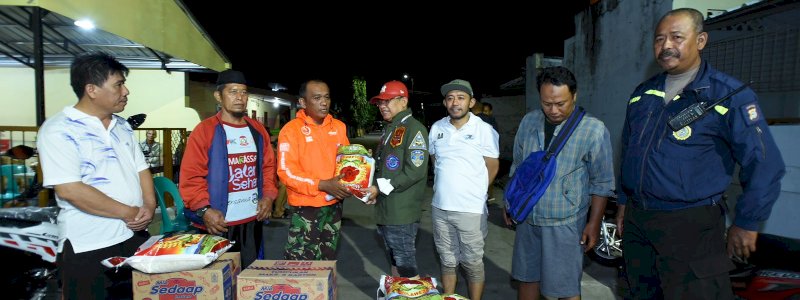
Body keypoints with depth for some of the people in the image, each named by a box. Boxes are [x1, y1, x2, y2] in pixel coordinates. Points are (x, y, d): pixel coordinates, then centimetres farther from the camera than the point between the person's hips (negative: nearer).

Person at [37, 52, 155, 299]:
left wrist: (149, 206, -6)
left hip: (136, 237, 7)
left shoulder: (123, 126, 10)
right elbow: (69, 190, -20)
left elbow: (141, 169, 12)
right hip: (88, 248, -6)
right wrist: (128, 212, -15)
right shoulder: (58, 130, -11)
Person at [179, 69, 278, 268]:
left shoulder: (258, 130, 11)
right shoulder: (205, 130, -6)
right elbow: (191, 176, -10)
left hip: (253, 221, 5)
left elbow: (268, 166, 15)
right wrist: (204, 210, -19)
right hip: (218, 224, -5)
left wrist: (268, 195, 1)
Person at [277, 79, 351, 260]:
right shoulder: (292, 129, -10)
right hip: (305, 208, -5)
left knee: (328, 261, 18)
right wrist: (323, 185, -23)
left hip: (334, 205, 5)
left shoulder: (338, 127, 6)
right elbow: (286, 171, -16)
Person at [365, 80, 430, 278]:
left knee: (406, 265, 0)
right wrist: (372, 189, 6)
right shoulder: (389, 129, 17)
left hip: (402, 213, -9)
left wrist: (381, 188, -17)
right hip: (385, 210, 9)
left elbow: (415, 171, -20)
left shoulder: (414, 129, -11)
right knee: (394, 261, 20)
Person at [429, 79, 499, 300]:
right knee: (447, 261, 17)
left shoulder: (484, 129, -9)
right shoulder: (437, 128, 4)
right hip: (440, 208, 4)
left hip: (471, 209, -4)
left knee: (473, 264, 9)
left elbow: (492, 167, -2)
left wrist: (474, 192, 3)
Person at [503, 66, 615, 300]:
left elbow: (602, 184, -6)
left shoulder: (594, 130, -12)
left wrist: (594, 224, -6)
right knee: (527, 277, 16)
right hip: (527, 219, 4)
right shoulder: (528, 122, 1)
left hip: (565, 224, -4)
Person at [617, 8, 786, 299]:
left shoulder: (730, 95, -9)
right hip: (635, 220, 6)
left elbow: (764, 164, -9)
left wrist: (747, 223, -6)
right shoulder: (641, 94, 9)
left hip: (691, 225, -6)